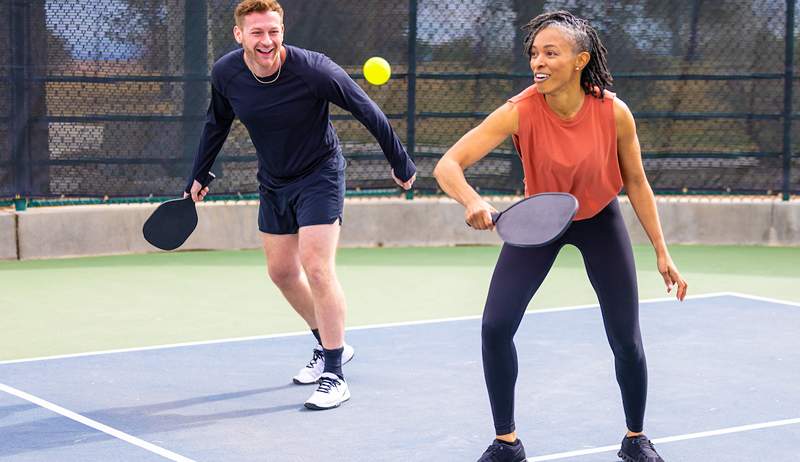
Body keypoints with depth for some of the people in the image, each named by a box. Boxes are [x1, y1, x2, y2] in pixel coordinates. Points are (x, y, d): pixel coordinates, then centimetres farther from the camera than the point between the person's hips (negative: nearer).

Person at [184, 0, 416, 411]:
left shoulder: (313, 70, -27)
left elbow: (367, 111, -15)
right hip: (273, 181, 6)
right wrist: (198, 175, 15)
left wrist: (400, 162, -8)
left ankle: (334, 375, -11)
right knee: (281, 271, 12)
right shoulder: (225, 73, -13)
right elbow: (216, 124, 9)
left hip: (319, 175, -6)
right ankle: (329, 345, 34)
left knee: (316, 267, -17)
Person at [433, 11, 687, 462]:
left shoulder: (614, 112, -25)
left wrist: (662, 251, -8)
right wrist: (472, 201, -56)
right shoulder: (520, 112, -29)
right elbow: (448, 165, -35)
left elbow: (635, 181, -9)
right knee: (495, 326, -11)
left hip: (600, 220, 0)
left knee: (627, 340, -1)